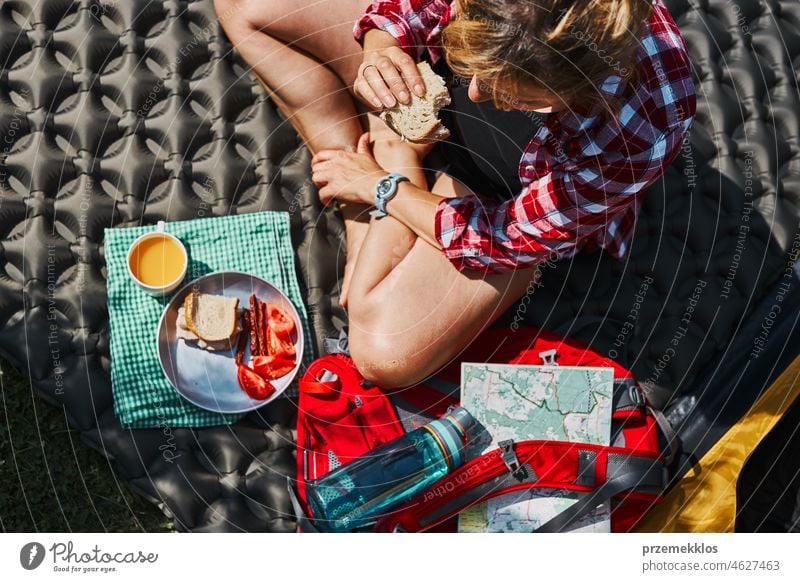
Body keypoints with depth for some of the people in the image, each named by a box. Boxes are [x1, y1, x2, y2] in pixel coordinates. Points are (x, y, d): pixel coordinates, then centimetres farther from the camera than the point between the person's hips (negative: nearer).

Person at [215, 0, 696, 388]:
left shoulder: (639, 131, -39)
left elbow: (505, 241, -24)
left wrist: (379, 185, -16)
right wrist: (379, 51, -30)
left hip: (513, 199, -4)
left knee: (385, 356, -26)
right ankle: (397, 157, -5)